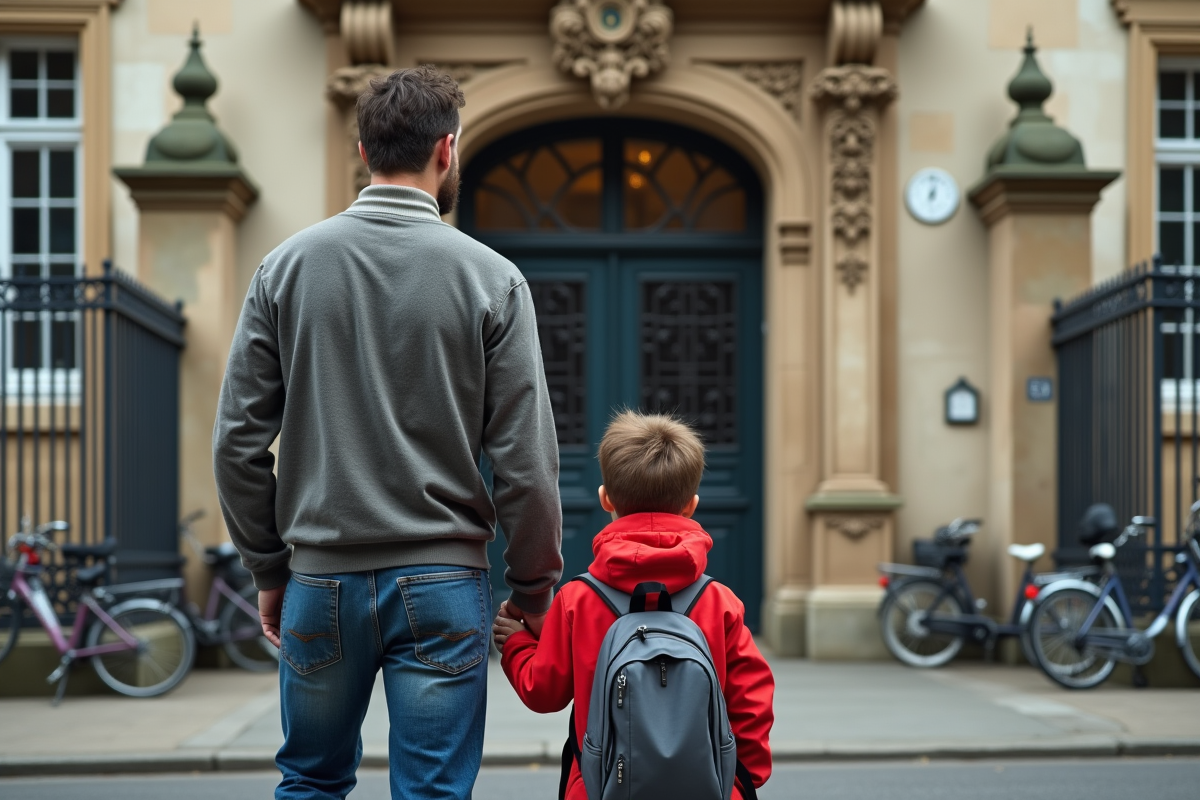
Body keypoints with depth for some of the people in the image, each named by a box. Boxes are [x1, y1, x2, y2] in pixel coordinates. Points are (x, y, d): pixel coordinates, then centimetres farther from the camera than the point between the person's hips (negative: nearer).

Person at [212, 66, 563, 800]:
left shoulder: (288, 266, 2)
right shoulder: (491, 278, -4)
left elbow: (239, 442, 2)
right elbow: (526, 458, -7)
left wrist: (269, 568, 12)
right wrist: (535, 587, 5)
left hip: (321, 578, 2)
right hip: (441, 583, -2)